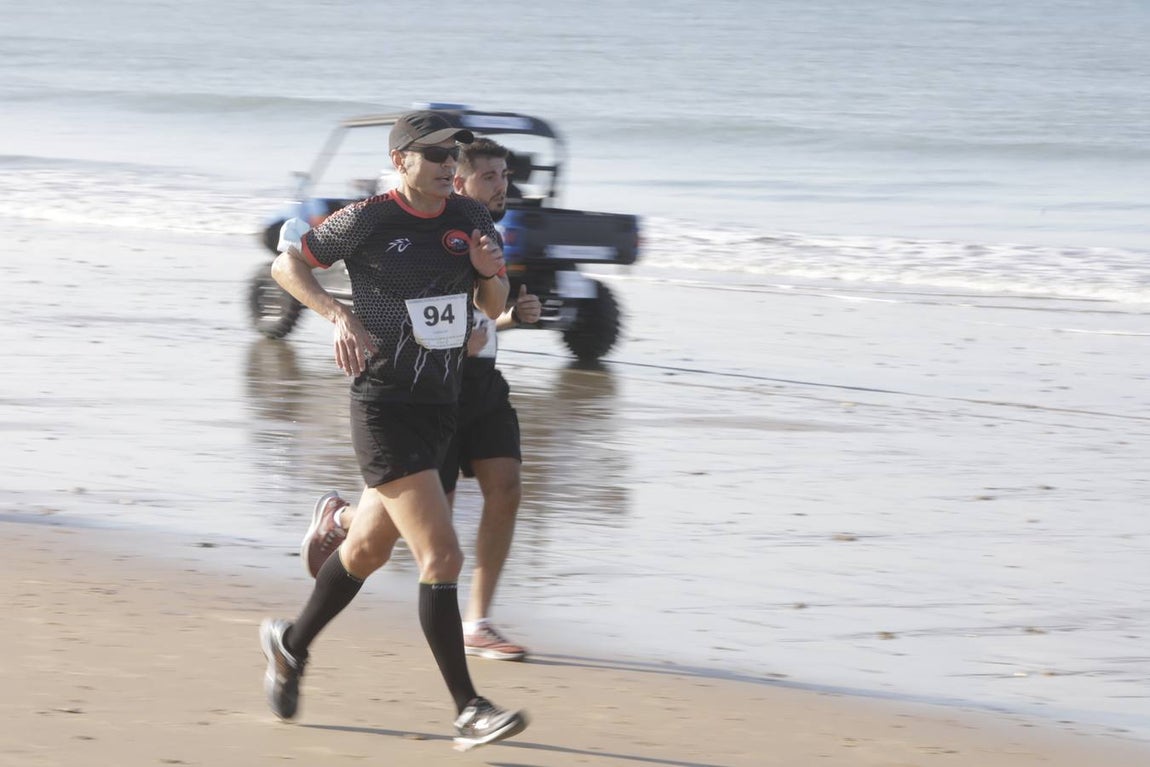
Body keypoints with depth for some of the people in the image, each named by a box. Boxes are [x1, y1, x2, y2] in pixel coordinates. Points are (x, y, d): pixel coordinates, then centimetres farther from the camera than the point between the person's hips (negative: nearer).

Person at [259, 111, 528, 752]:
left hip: (442, 406, 7)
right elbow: (287, 265, 0)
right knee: (442, 557, -15)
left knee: (369, 550, 21)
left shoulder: (470, 219, 5)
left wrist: (491, 272, -7)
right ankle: (469, 711, -15)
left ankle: (293, 643, 45)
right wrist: (341, 316, -15)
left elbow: (493, 308, 15)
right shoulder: (368, 221, -11)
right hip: (384, 409, -7)